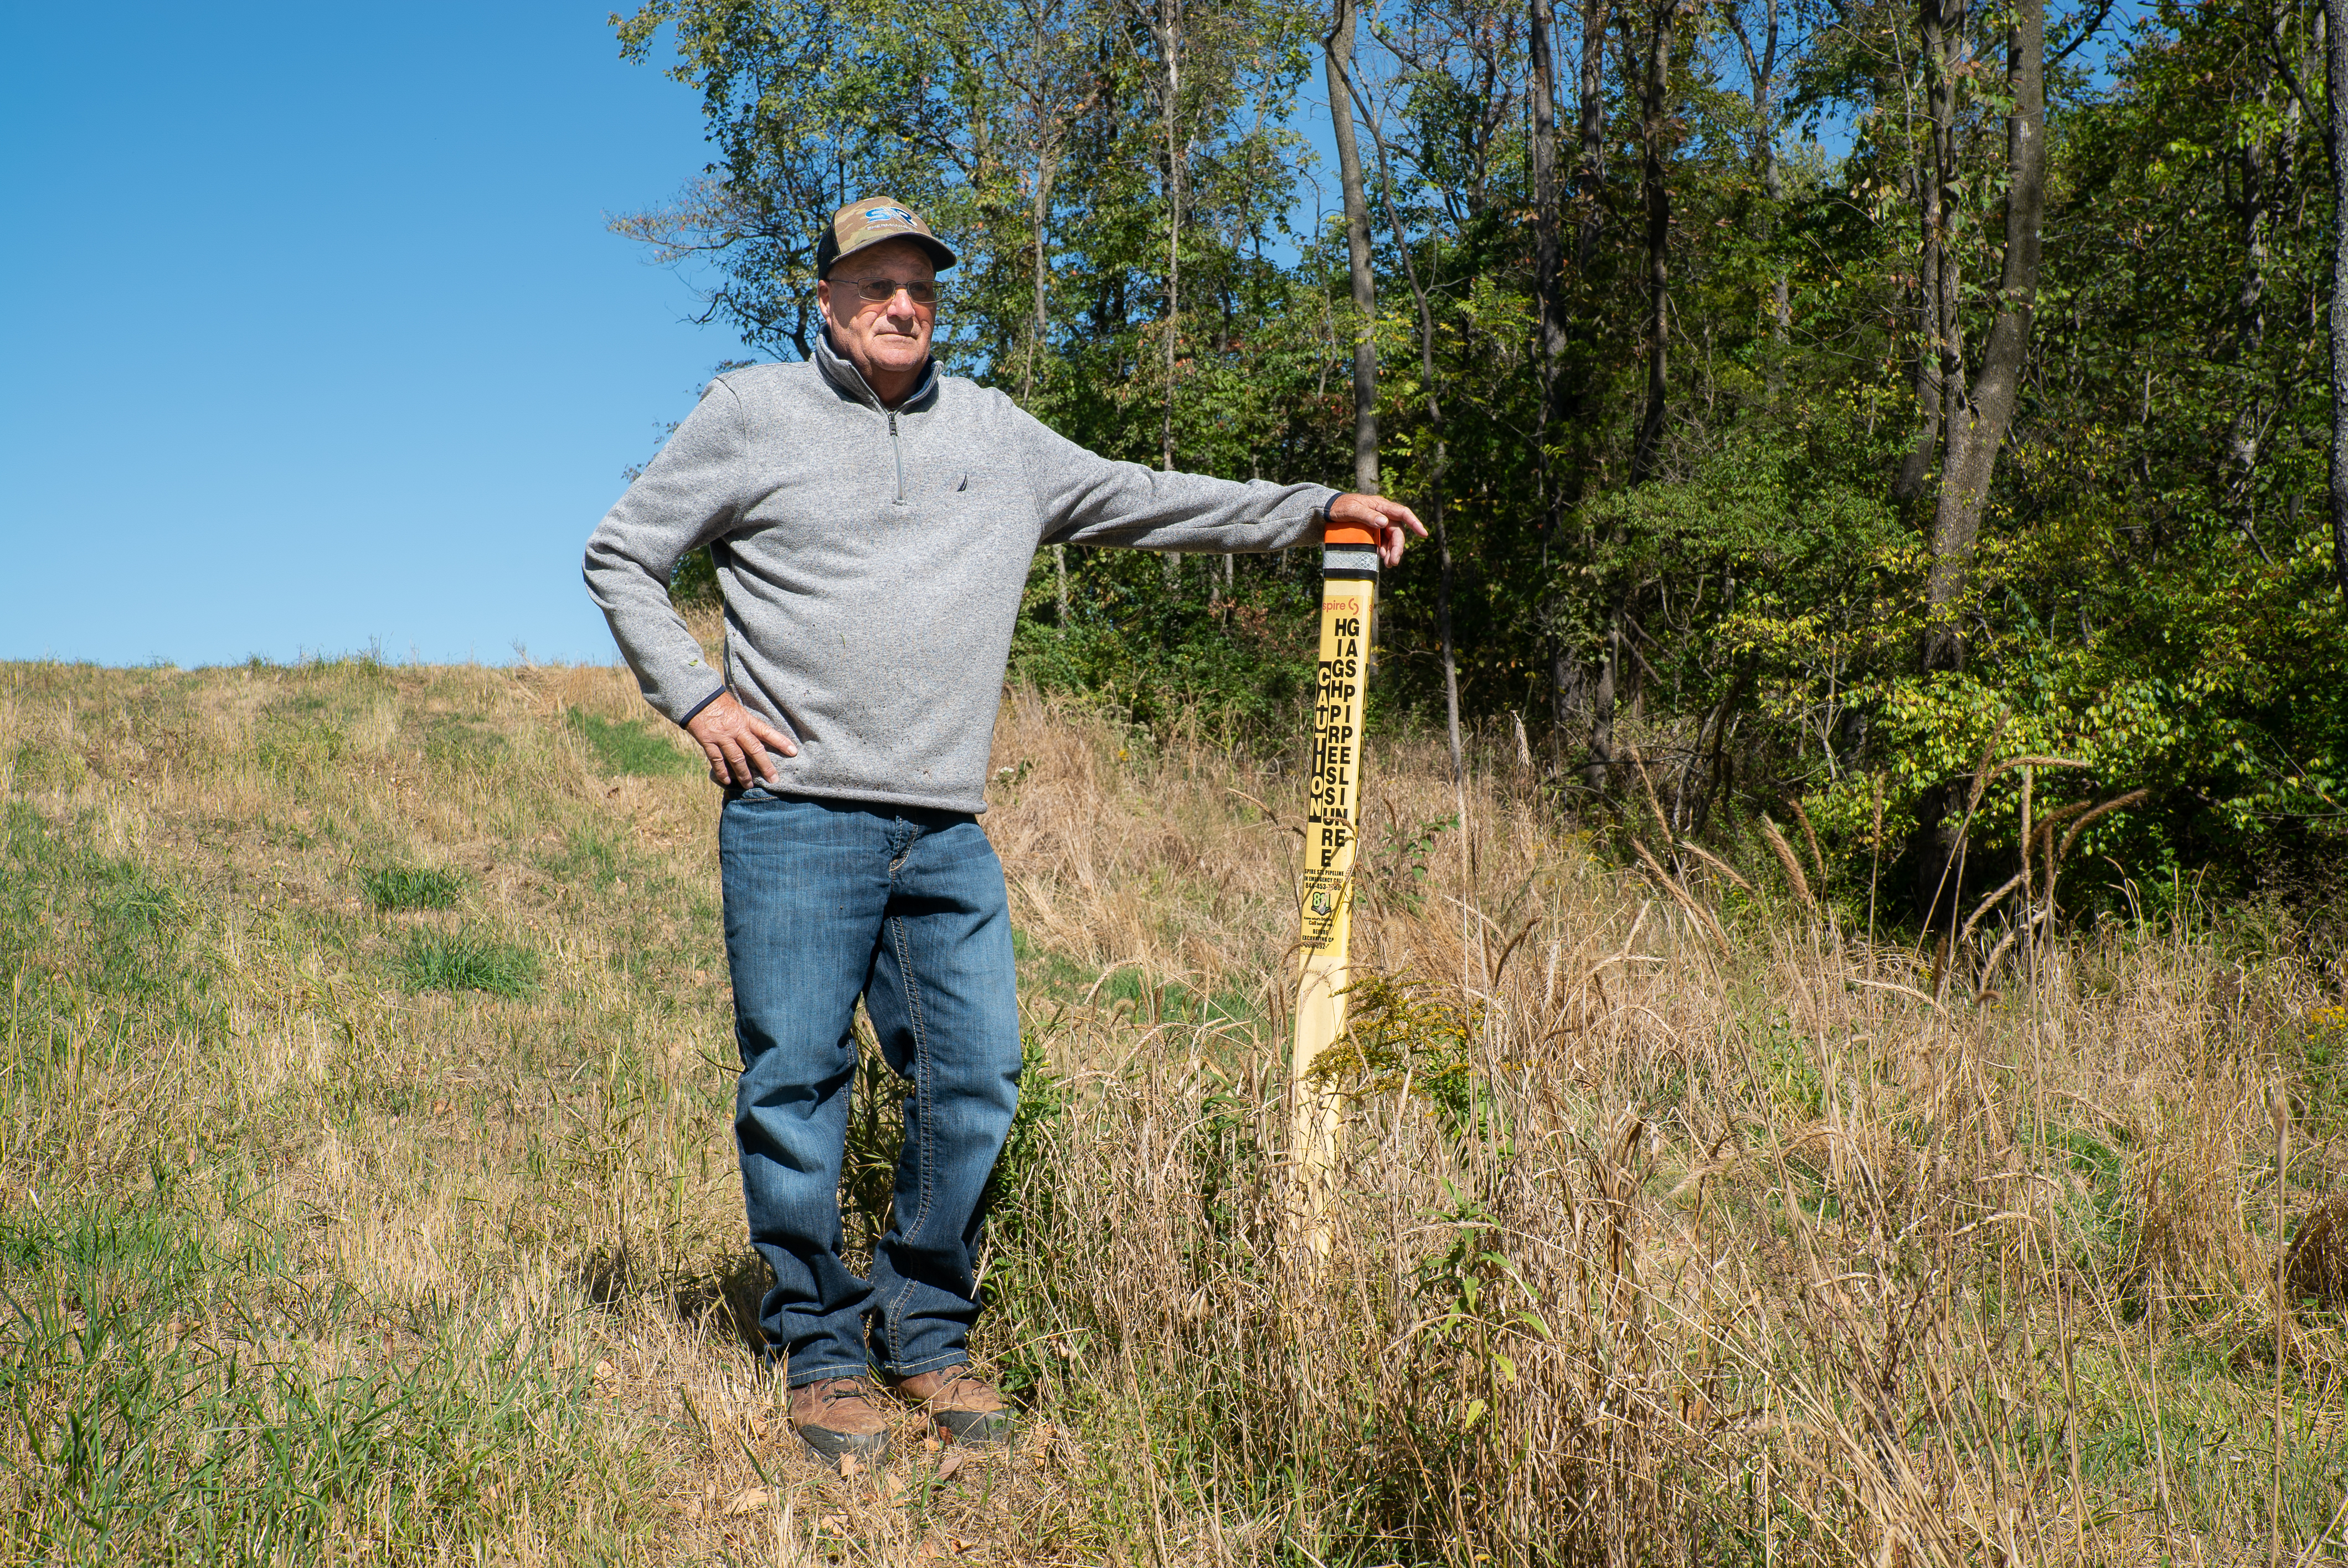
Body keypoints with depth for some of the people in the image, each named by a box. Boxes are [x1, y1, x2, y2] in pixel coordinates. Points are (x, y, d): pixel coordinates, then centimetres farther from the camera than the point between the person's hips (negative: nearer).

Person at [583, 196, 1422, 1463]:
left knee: (973, 1082, 2)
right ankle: (822, 1352, 14)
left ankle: (927, 1333, 19)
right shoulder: (751, 413, 6)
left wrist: (1308, 511, 15)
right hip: (794, 816, -3)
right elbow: (620, 558, 10)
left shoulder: (992, 432, 17)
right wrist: (695, 699, -1)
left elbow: (1135, 499, 21)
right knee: (796, 1084, -1)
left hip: (947, 832, 4)